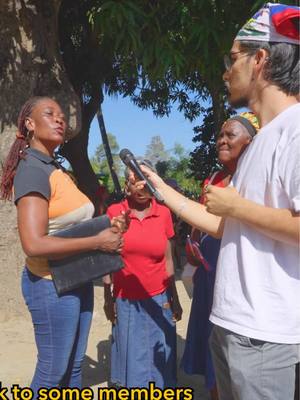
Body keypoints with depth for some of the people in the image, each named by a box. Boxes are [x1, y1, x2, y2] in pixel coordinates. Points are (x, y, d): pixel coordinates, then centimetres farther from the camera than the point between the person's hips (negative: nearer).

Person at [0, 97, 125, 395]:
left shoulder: (56, 168, 10)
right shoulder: (33, 168, -17)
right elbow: (34, 244, -27)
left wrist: (105, 230, 0)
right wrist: (98, 242, -22)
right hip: (52, 284, -9)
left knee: (73, 367, 19)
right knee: (52, 372, 6)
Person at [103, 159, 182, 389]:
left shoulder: (164, 214, -2)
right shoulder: (114, 212, -5)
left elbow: (168, 260, 4)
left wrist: (175, 298, 5)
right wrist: (107, 297, 1)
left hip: (158, 300, 1)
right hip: (125, 301, 0)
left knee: (159, 361, 10)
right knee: (130, 360, 13)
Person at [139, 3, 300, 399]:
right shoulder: (261, 139, 13)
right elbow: (226, 227, 14)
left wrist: (237, 206, -15)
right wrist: (161, 189, 14)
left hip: (262, 330, -9)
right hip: (230, 321, 9)